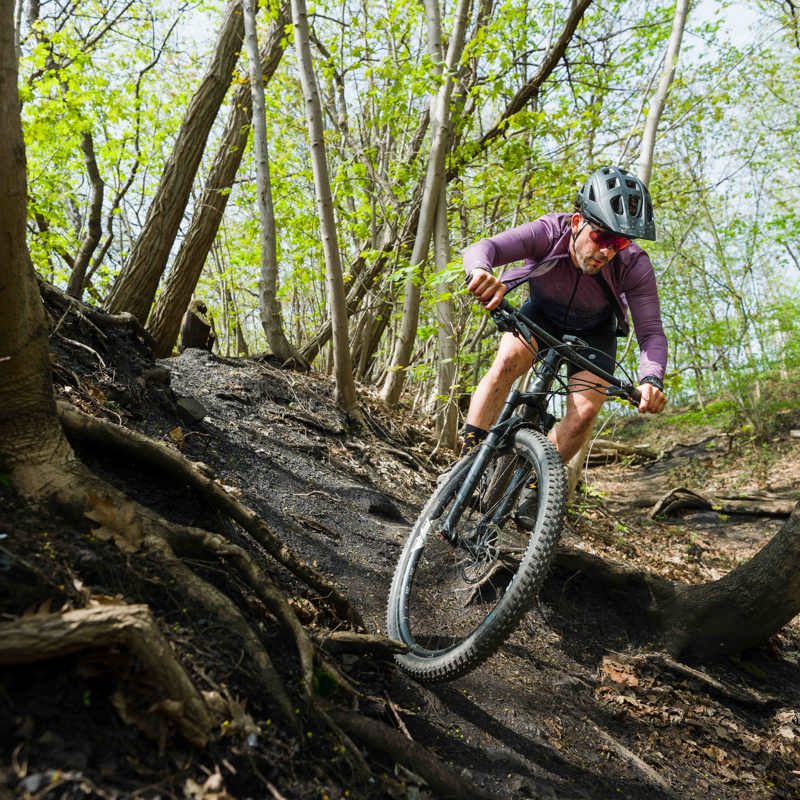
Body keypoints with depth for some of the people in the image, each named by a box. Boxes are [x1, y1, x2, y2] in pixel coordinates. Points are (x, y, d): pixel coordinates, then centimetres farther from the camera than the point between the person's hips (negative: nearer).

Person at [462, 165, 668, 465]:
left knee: (585, 411, -18)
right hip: (541, 313, 0)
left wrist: (651, 379, -51)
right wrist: (479, 271, -71)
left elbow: (651, 333, -30)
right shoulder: (549, 232, -34)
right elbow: (481, 248, -46)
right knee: (507, 361, -31)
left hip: (593, 332, 1)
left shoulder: (634, 265, -32)